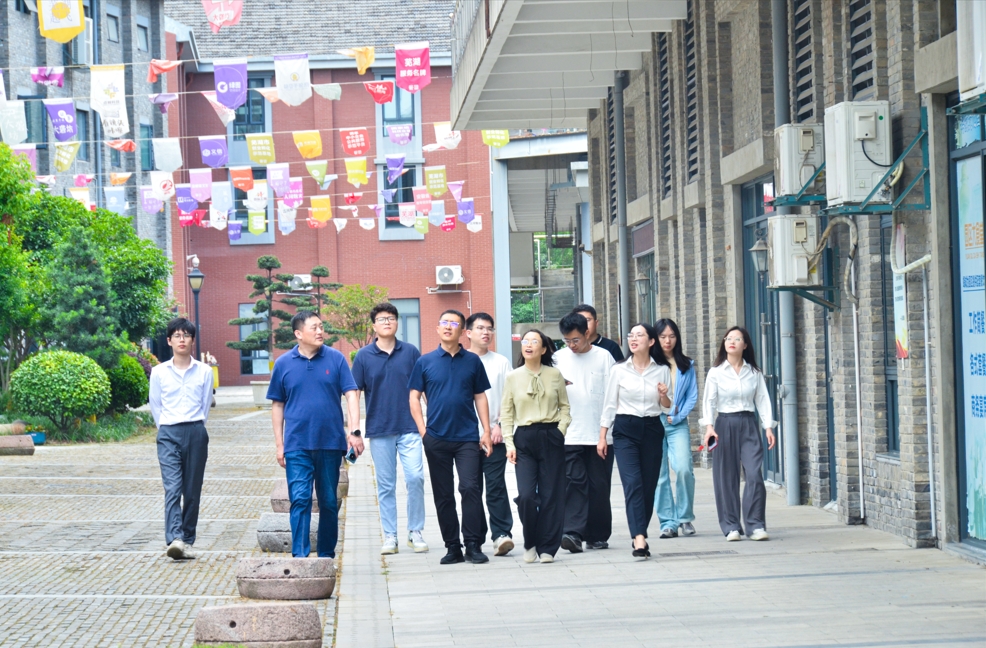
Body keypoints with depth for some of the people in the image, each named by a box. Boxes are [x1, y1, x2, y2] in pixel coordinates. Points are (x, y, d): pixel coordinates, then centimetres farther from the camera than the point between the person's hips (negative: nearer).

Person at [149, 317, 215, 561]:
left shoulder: (204, 372, 5)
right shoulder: (159, 372, 5)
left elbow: (206, 405, 11)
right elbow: (155, 406, 12)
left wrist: (194, 428, 12)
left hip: (196, 433, 1)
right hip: (169, 434, -1)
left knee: (192, 491, 4)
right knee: (172, 488, -14)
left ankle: (187, 541, 12)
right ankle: (175, 539, -26)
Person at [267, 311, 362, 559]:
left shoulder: (336, 359, 1)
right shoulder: (284, 364, 3)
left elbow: (351, 395, -1)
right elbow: (278, 405, 8)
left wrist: (354, 431, -13)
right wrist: (279, 443, 5)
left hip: (331, 443, 1)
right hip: (297, 445, -1)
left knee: (329, 501, 9)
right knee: (300, 499, -9)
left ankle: (326, 555, 20)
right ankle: (299, 555, -11)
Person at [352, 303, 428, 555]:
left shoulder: (410, 352, 4)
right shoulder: (363, 356, 3)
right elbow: (355, 393, 4)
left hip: (409, 428, 0)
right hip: (379, 430, 0)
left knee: (415, 478, -9)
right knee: (385, 485, 5)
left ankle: (415, 532, 4)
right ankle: (390, 536, 11)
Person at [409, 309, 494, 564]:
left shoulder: (472, 361, 7)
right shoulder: (425, 362, 5)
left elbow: (480, 397, 10)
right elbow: (414, 397, 7)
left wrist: (486, 432, 2)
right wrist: (422, 430, -3)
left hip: (467, 438, -1)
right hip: (436, 438, 1)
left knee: (470, 488, -12)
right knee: (443, 495, 5)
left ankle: (473, 545, -7)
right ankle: (452, 547, 12)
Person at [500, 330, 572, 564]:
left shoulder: (555, 375, 5)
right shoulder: (513, 377, 5)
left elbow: (565, 406, 10)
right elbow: (506, 413, 7)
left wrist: (560, 431, -4)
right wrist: (509, 443, -1)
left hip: (551, 438, 0)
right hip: (524, 439, 0)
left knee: (551, 494, -1)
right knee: (526, 495, -12)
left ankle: (547, 548, 8)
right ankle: (530, 544, 8)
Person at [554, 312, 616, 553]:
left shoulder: (603, 357, 4)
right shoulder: (559, 358, 8)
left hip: (600, 434, 0)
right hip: (570, 435, 0)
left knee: (599, 486, 4)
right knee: (574, 482, -11)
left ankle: (597, 535, 13)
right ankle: (573, 533, -17)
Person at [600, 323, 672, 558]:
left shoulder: (662, 371, 6)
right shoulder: (619, 370, 4)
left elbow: (668, 408, 12)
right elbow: (609, 404, 7)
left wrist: (664, 396, -10)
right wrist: (602, 436, 3)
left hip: (652, 430, 2)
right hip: (625, 430, -2)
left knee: (649, 485, 2)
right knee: (633, 483, -15)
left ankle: (639, 536, 16)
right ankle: (640, 538, -25)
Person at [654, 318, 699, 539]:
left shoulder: (686, 365, 10)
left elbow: (692, 396, 8)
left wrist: (677, 417, -4)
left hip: (677, 424, 1)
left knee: (683, 469, -16)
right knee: (659, 475, -3)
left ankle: (685, 517, 0)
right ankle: (668, 522, 4)